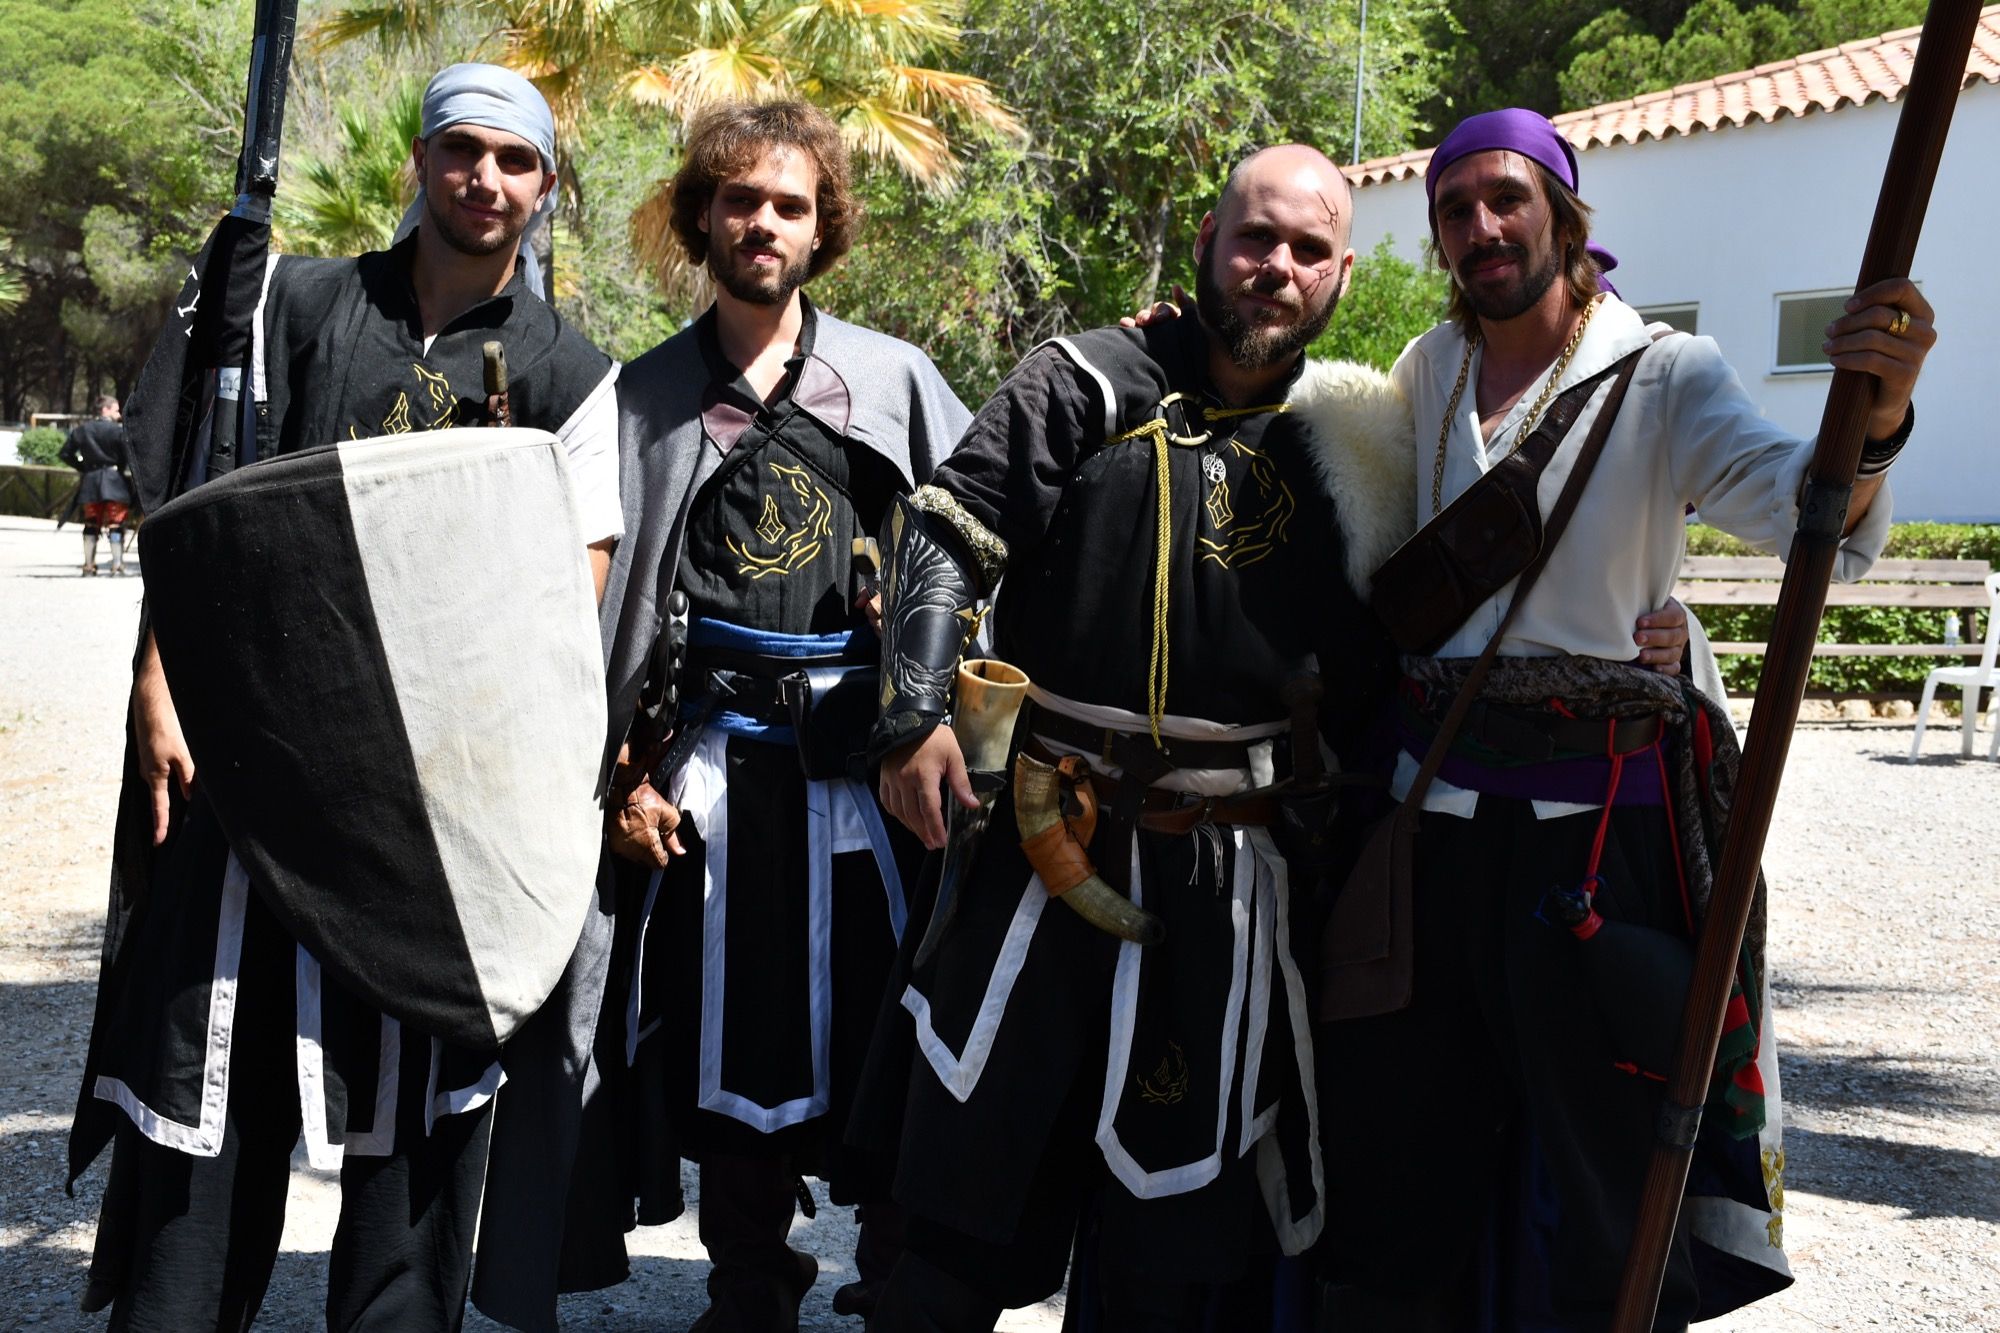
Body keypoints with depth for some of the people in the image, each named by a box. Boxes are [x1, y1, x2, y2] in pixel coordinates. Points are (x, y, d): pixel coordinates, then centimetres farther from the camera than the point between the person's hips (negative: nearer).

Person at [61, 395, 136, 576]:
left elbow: (66, 453, 9)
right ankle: (117, 566, -5)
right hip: (114, 480, -4)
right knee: (116, 525, 0)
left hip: (90, 481, 4)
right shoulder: (119, 431, -8)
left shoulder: (82, 430, 7)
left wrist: (81, 467, 18)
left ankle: (89, 566, 11)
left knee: (91, 525, 12)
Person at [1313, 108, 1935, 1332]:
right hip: (1433, 803, 4)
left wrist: (1870, 422, -42)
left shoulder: (1663, 377, -5)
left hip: (1599, 816, -4)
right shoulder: (1427, 374, 11)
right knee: (1401, 1173, 13)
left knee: (1598, 1159, 2)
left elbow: (1816, 519, -22)